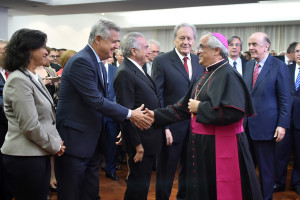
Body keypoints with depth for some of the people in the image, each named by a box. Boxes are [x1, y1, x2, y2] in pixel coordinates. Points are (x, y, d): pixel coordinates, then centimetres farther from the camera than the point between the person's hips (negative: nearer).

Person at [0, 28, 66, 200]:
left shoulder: (34, 77, 11)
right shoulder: (19, 80, -17)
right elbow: (30, 126, -20)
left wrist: (57, 142, 4)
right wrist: (55, 146, -8)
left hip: (40, 154, 9)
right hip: (25, 158, -9)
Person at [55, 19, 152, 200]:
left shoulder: (99, 63, 13)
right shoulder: (81, 61, -18)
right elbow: (96, 101, -23)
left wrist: (130, 115, 8)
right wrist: (129, 114, -16)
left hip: (92, 141, 10)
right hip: (75, 140, -9)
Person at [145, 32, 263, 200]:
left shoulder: (227, 75, -15)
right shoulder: (206, 76, 13)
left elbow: (233, 112, -29)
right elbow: (184, 107, 16)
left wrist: (200, 108, -17)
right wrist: (157, 115, 9)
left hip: (221, 147, -9)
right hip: (202, 145, 9)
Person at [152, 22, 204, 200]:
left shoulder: (200, 62, 6)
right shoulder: (162, 61, -8)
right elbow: (157, 96, -11)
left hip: (196, 126, 5)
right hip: (172, 126, -5)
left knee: (189, 169, 20)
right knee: (166, 172, 9)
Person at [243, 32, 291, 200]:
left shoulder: (279, 66, -8)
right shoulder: (249, 65, 10)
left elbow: (285, 99, -9)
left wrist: (282, 125, -14)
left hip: (265, 126, -5)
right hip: (246, 124, 6)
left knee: (266, 166, 7)